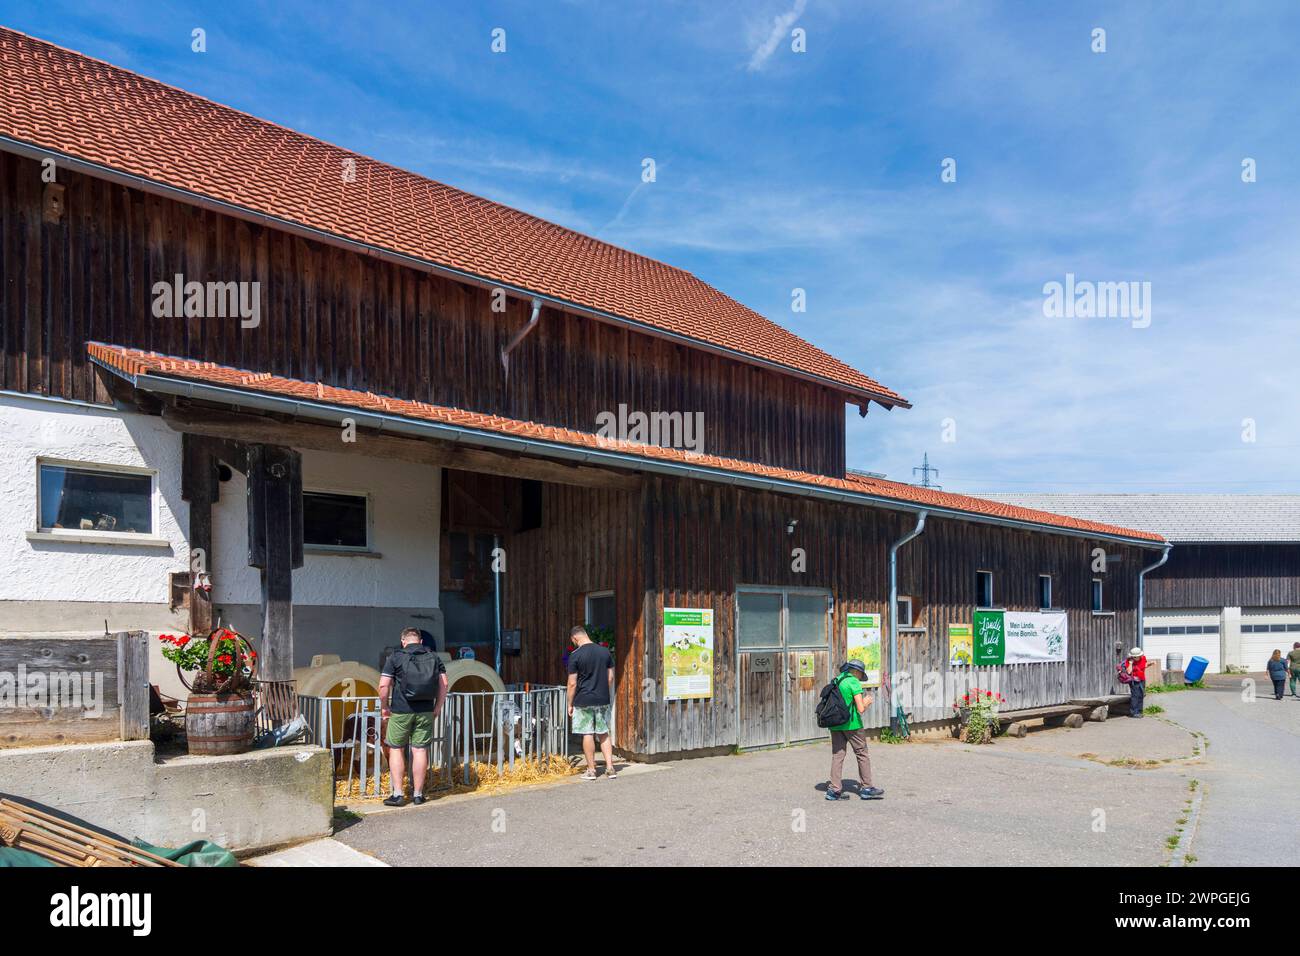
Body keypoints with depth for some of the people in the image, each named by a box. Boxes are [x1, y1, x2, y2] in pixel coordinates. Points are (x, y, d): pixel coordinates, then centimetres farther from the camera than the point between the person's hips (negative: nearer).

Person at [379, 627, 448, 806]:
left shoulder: (395, 657, -3)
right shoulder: (434, 657, 7)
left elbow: (384, 685, -8)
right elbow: (443, 684, 3)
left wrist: (384, 707, 5)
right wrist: (438, 707, 11)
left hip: (400, 711, -3)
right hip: (426, 711, 3)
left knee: (396, 750, 9)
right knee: (420, 750, 8)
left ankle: (397, 794, 6)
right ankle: (417, 794, 13)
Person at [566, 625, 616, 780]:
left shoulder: (575, 655, -10)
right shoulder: (605, 652, 4)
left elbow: (572, 683, -9)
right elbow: (611, 678, 8)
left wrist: (570, 704, 0)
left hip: (583, 701, -4)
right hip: (603, 700, 4)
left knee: (588, 735, 3)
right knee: (604, 734, 11)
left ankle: (591, 770, 8)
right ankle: (610, 767, 8)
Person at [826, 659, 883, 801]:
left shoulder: (835, 681, 11)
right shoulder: (854, 682, -10)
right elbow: (861, 709, -17)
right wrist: (866, 702, 5)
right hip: (851, 724, -6)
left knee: (837, 755, 7)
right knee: (862, 754, 8)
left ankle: (834, 789, 3)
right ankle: (866, 788, 14)